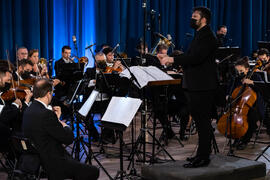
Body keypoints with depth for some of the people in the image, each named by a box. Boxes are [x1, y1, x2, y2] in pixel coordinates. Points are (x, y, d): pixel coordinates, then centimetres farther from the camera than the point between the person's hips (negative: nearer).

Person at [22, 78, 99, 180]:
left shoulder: (28, 111, 5)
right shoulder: (46, 114, -25)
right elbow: (68, 139, -19)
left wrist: (56, 118, 8)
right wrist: (65, 126, 0)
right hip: (53, 165, -10)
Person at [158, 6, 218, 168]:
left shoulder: (207, 36, -13)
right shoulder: (200, 35, 20)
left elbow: (196, 58, -25)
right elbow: (189, 57, 19)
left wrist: (172, 59, -25)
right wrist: (169, 58, 9)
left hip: (203, 87, -11)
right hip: (196, 86, 11)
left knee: (202, 121, -7)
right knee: (201, 121, 15)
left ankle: (203, 157, -2)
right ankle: (203, 153, 24)